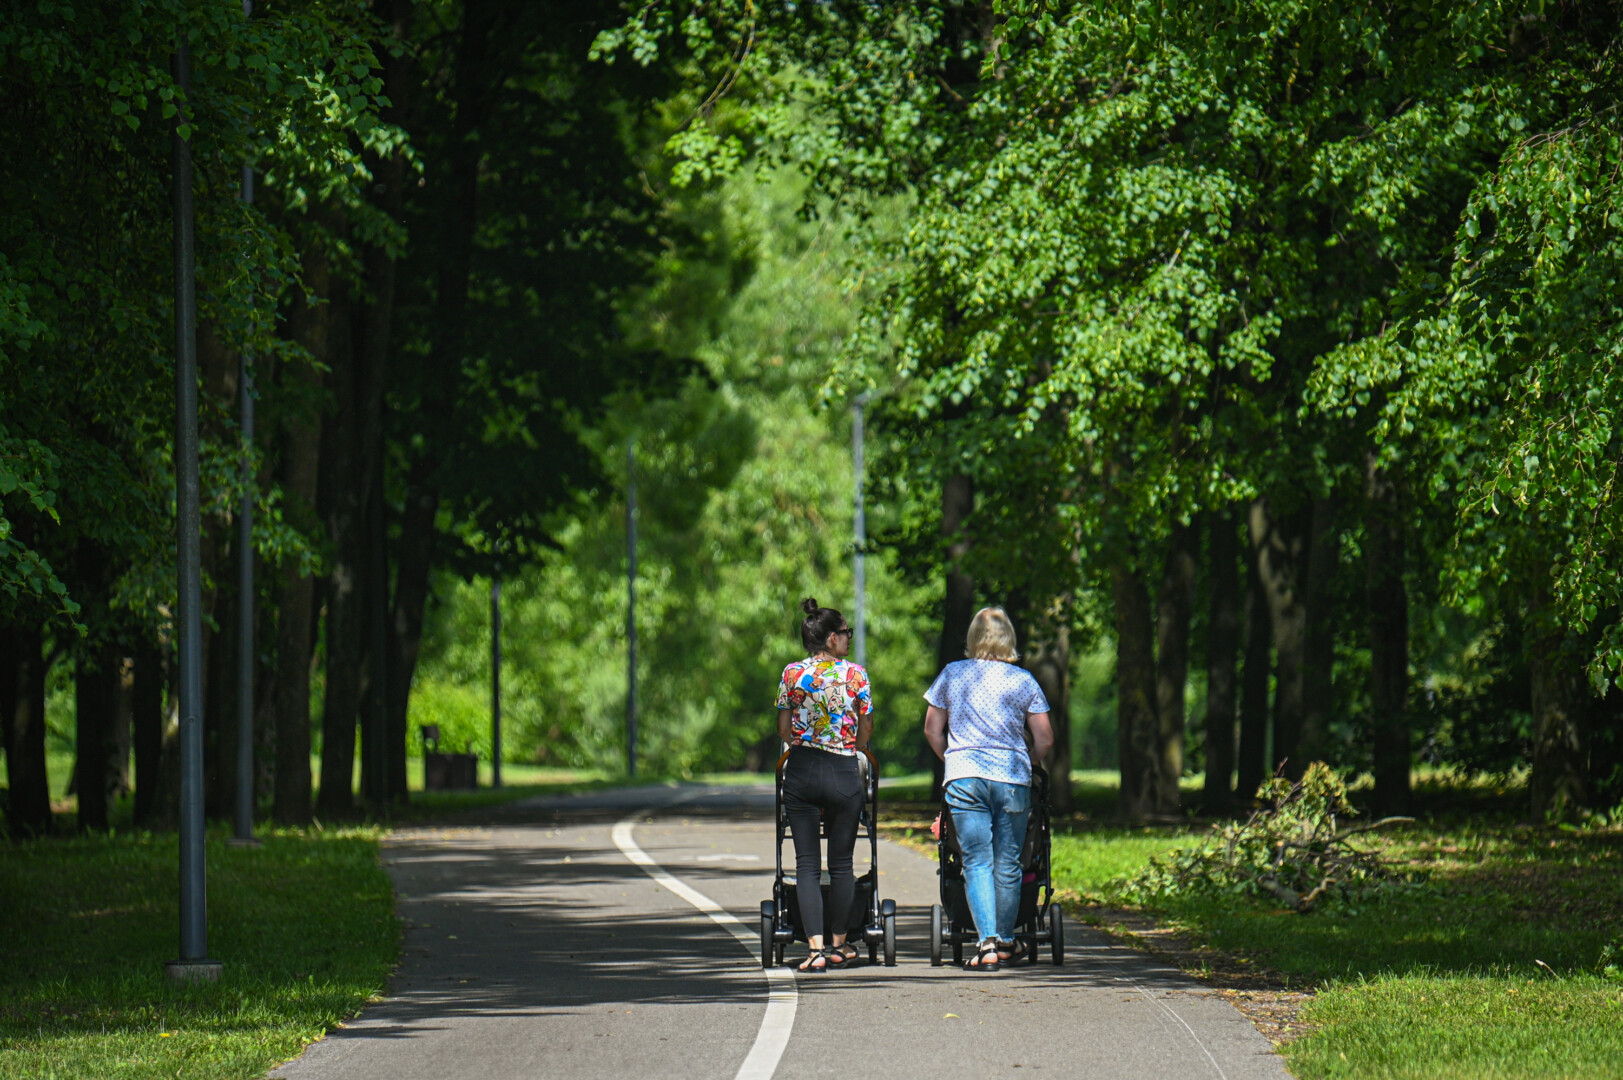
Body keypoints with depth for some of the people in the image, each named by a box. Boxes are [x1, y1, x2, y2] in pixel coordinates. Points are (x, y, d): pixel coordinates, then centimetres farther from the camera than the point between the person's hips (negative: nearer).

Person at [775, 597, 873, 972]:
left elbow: (784, 730, 6)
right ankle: (839, 946, 18)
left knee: (807, 863, 1)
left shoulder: (791, 674, 1)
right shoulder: (854, 674, -4)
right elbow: (866, 728, 3)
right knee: (841, 863, 11)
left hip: (800, 770, 1)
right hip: (843, 771, -1)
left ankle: (816, 950, -8)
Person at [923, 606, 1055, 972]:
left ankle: (987, 942, -13)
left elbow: (932, 729, 12)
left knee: (976, 862, -1)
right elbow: (1045, 739, 5)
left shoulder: (952, 675, 5)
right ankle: (1005, 940, 19)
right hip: (1012, 777, 0)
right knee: (1007, 863, 10)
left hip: (963, 777, 0)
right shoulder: (1023, 681, 3)